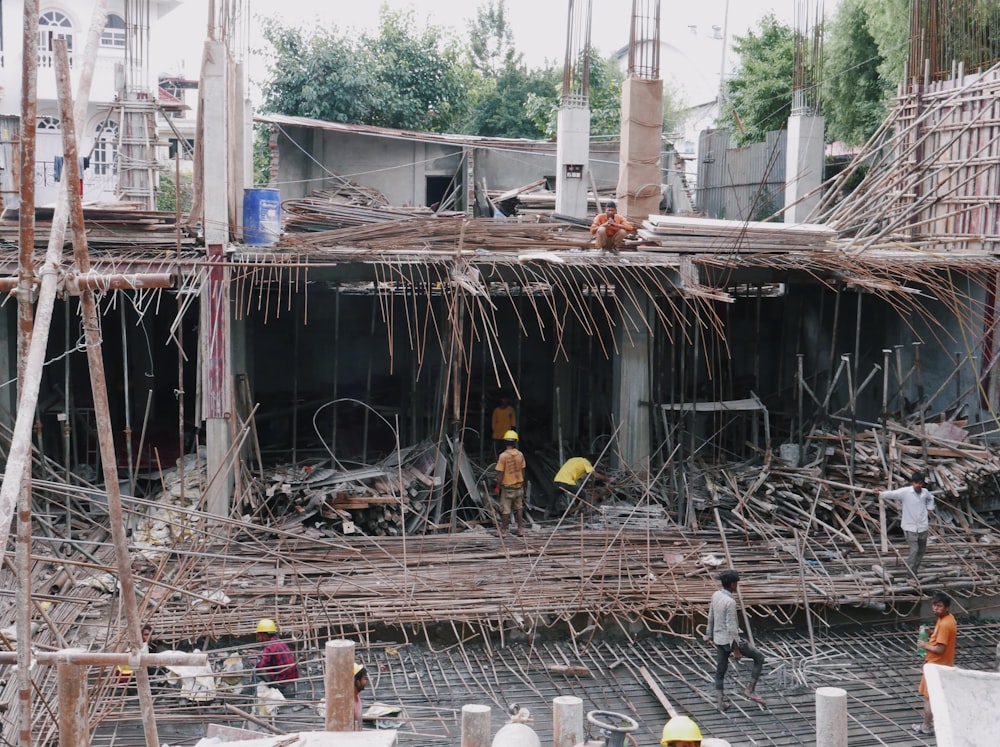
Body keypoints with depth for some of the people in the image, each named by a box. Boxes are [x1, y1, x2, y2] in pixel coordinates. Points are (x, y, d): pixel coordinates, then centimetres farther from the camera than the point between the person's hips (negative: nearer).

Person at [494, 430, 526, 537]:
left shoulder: (503, 456, -18)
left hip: (507, 487, -4)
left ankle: (503, 531, 12)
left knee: (505, 509, 4)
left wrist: (497, 487, -5)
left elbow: (500, 474, -16)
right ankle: (520, 529, 19)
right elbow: (522, 471, 5)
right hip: (519, 485, 5)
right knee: (519, 507, 15)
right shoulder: (520, 455, -4)